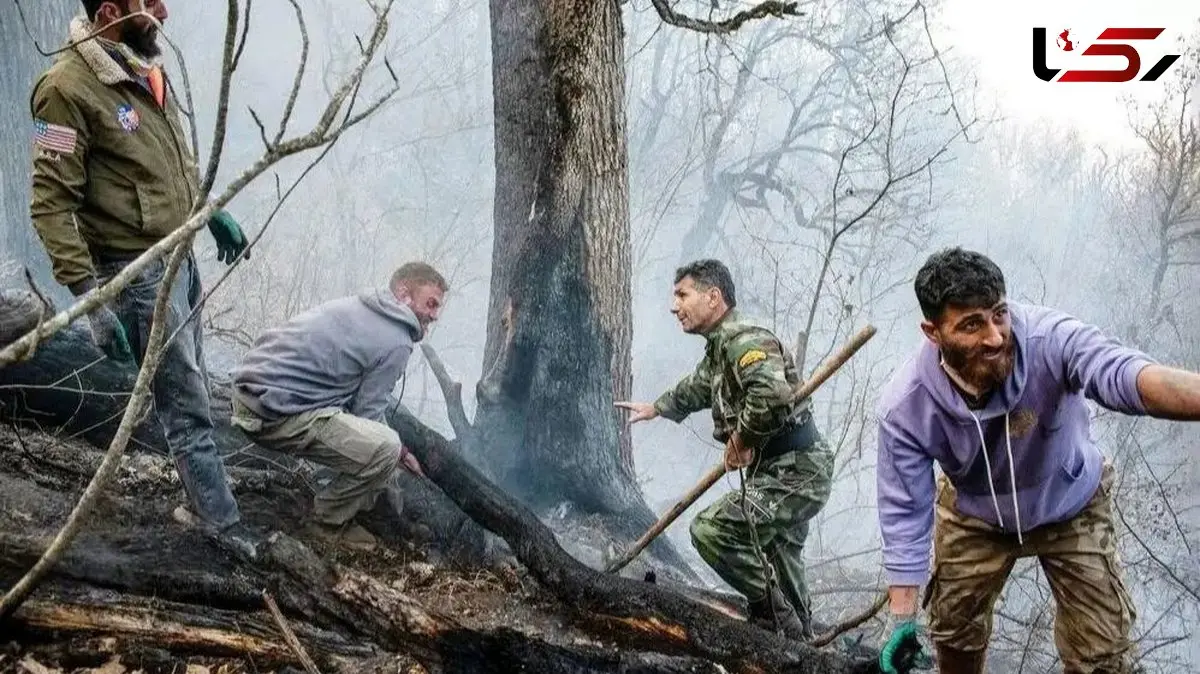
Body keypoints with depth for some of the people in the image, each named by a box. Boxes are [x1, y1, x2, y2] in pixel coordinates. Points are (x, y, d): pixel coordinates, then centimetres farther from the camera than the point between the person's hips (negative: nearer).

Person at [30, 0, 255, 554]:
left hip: (180, 255, 8)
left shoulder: (143, 66, 3)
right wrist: (89, 298, -26)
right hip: (138, 273, -8)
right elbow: (51, 206, -21)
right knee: (187, 408, 1)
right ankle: (226, 529, 13)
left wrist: (213, 213, 21)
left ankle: (201, 504, 33)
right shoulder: (67, 88, -21)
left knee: (189, 392, 19)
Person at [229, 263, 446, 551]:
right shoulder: (396, 343, -11)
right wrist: (401, 453, 11)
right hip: (275, 415, -10)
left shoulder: (354, 305, 17)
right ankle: (328, 523, 4)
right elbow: (368, 413, -6)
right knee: (385, 449, -16)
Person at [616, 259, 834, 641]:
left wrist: (741, 439, -24)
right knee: (781, 572, 19)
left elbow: (773, 395, -39)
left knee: (711, 529, -20)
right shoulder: (719, 348, 13)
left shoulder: (745, 341, -19)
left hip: (795, 473, -11)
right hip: (789, 473, 11)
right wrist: (656, 408, 51)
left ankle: (774, 613, -7)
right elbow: (698, 387, 36)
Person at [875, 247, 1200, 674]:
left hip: (1069, 505, -1)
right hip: (974, 514, 1)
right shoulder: (904, 409, -31)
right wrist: (903, 617, -17)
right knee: (953, 631, 18)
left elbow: (1120, 373, -58)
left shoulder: (1048, 339, -38)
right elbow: (905, 510, -19)